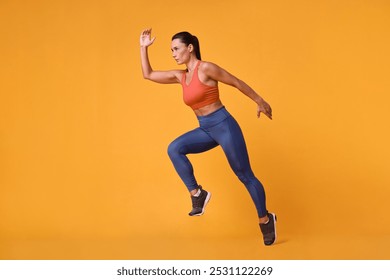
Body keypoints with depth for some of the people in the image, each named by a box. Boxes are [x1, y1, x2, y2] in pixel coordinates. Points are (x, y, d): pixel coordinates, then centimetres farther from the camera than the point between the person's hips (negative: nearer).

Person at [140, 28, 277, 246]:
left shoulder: (205, 68, -12)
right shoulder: (180, 76, 10)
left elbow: (236, 82, -6)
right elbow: (148, 75, 16)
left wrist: (260, 101, 0)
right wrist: (144, 47, 10)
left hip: (223, 125, -7)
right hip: (206, 130, 7)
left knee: (245, 176, 0)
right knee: (174, 149, -16)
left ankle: (266, 220, 15)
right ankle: (197, 193, -8)